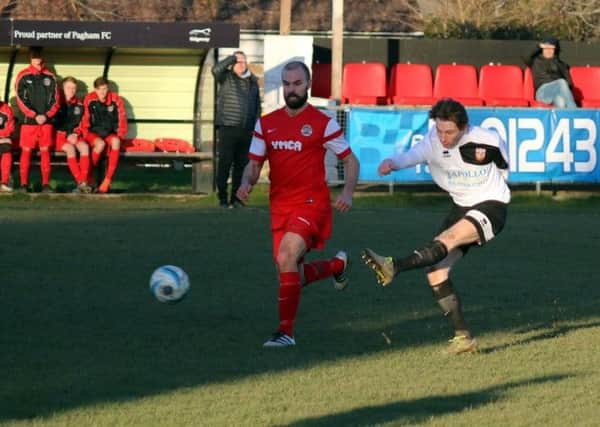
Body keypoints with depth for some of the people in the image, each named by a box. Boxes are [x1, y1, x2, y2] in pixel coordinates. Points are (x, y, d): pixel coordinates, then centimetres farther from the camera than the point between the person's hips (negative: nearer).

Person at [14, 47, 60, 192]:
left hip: (46, 121, 2)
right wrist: (34, 116, -11)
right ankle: (24, 184, 1)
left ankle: (46, 184, 2)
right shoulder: (23, 76, 1)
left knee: (45, 151, 1)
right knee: (26, 151, -2)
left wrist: (46, 115, -7)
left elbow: (56, 100, 8)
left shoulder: (50, 77, 7)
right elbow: (20, 100, -3)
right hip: (29, 121, -2)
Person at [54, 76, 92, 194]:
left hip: (74, 135, 4)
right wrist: (67, 136, -10)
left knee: (84, 146, -26)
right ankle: (80, 182, -35)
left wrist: (75, 134, -6)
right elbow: (55, 123, -4)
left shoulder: (79, 105, 11)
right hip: (59, 135, -4)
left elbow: (80, 124, 13)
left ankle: (84, 181, -34)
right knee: (70, 148, -32)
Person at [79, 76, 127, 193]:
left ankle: (107, 180, -36)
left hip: (110, 134, 1)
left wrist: (119, 136, -7)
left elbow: (122, 119, 2)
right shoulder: (89, 99, -6)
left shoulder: (116, 100, -3)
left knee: (115, 141, -33)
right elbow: (85, 119, -1)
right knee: (100, 144, -35)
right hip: (93, 133, -1)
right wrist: (85, 135, -11)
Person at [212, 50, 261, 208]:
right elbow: (216, 69, -20)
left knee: (241, 165, 7)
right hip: (228, 128, -5)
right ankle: (223, 199, 0)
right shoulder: (226, 78, 2)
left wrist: (256, 126, 11)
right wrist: (233, 58, -14)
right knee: (225, 164, -3)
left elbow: (257, 105, 20)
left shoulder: (253, 81, 15)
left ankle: (236, 198, 14)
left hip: (246, 130, 5)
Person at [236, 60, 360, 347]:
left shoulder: (322, 123, -4)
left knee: (286, 258, -27)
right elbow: (254, 164, 11)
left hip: (311, 204, -6)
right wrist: (246, 182, -11)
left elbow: (350, 160, 3)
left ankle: (286, 331, -20)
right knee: (293, 276, 10)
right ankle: (337, 265, 42)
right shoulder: (266, 124, 9)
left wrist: (348, 191, -14)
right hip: (280, 206, 6)